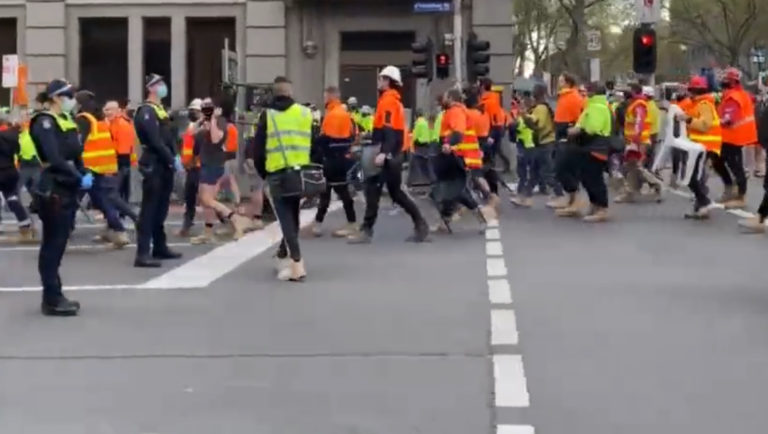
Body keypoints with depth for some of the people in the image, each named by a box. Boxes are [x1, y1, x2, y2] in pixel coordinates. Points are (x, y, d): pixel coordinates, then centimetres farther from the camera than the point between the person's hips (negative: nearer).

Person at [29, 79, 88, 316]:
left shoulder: (66, 121, 16)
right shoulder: (44, 123, -12)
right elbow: (54, 160, -21)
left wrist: (84, 173, 0)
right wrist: (79, 179, -18)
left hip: (68, 190, 9)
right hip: (52, 191, -9)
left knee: (58, 243, 12)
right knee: (52, 244, -5)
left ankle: (53, 296, 18)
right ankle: (52, 300, -2)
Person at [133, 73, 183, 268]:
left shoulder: (161, 109, 18)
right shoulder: (146, 111, -13)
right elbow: (155, 141, -20)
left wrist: (175, 156, 2)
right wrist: (172, 161, -17)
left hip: (165, 166, 9)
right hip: (154, 166, -9)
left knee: (161, 208, 15)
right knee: (149, 209, -11)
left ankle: (160, 247, 25)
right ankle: (142, 254, -12)